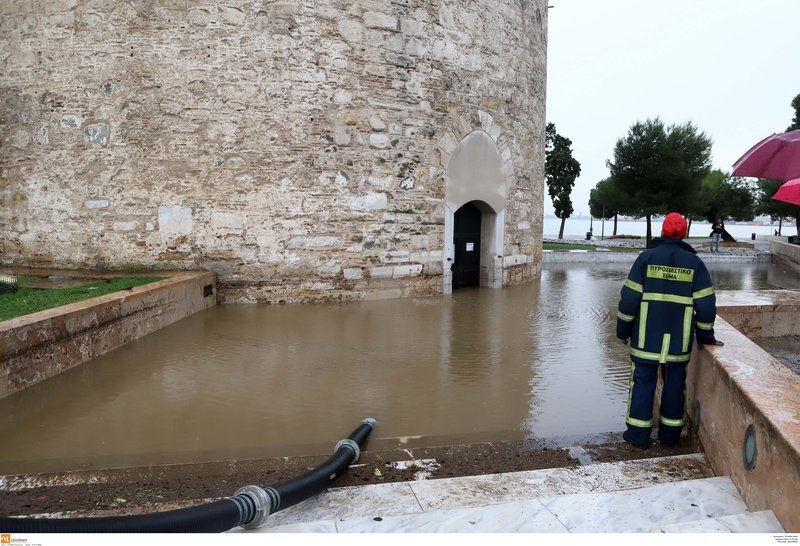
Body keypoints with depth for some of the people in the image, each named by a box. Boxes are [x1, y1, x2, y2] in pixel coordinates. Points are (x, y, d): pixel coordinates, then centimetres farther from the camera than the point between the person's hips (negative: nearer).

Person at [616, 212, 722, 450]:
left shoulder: (646, 258, -5)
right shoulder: (695, 263, 1)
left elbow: (629, 297, -6)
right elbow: (706, 305, 0)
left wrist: (623, 328, 4)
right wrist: (706, 336, 12)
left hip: (646, 336, -2)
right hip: (680, 339, 2)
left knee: (643, 380, 5)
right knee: (675, 382, 12)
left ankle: (638, 433, 10)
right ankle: (670, 433, 21)